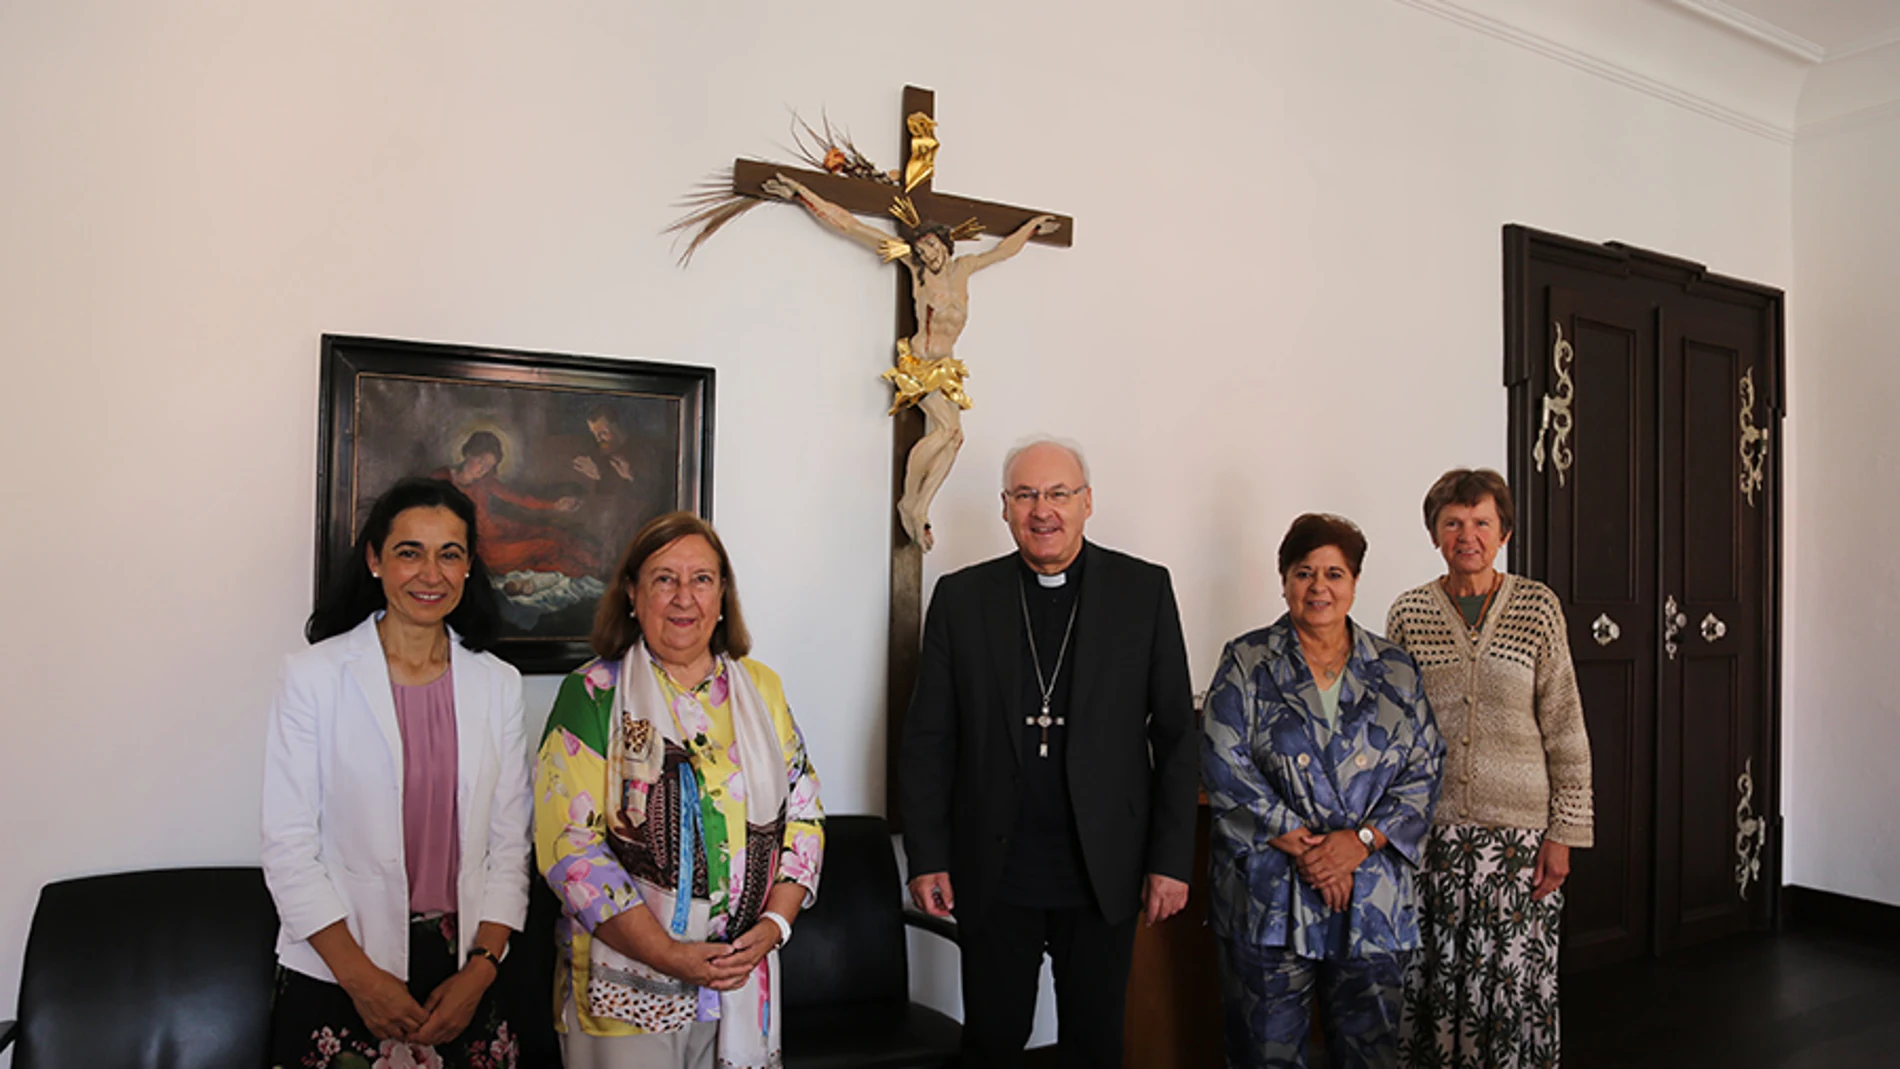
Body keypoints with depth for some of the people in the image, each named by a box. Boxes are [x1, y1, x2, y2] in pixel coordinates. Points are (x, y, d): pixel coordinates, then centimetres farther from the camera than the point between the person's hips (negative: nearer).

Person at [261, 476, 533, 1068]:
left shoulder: (498, 685, 3)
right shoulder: (313, 676, -5)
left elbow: (510, 845, 3)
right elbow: (288, 847, -7)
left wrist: (479, 972, -7)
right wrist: (362, 978, -12)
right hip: (334, 978, -2)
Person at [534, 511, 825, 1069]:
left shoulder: (761, 688, 6)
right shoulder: (593, 694, -5)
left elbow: (804, 810, 8)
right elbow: (568, 844, -12)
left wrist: (774, 923, -7)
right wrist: (668, 955, -17)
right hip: (627, 989, -3)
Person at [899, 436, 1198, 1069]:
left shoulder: (1145, 590, 0)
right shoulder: (961, 596, 2)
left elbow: (1176, 734, 1)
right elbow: (927, 739, 3)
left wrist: (1172, 859, -3)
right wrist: (926, 858, -1)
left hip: (1104, 875, 0)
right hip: (995, 875, 0)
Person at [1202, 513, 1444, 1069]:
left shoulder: (1395, 670, 9)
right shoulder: (1247, 662, 1)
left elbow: (1423, 771, 4)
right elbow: (1224, 766, -7)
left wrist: (1362, 840, -11)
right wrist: (1300, 845, -12)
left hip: (1373, 899, 2)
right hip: (1268, 896, -2)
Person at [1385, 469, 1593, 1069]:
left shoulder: (1537, 607, 1)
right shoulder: (1408, 613, 4)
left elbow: (1566, 729, 1)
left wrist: (1564, 831, -3)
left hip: (1519, 832, -1)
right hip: (1429, 833, 1)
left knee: (1518, 985, 2)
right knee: (1434, 987, 6)